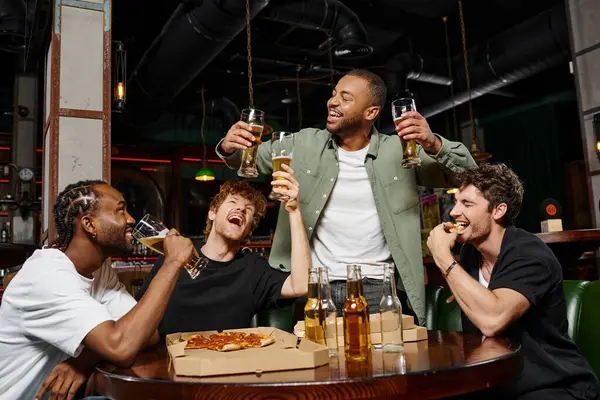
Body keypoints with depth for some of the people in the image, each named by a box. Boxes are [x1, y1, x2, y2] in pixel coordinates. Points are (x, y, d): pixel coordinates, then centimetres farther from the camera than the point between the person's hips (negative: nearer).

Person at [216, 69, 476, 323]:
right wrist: (229, 147, -10)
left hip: (377, 287, -1)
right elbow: (252, 158, 15)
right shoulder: (306, 143, 6)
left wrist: (434, 144, -21)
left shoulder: (400, 151, 1)